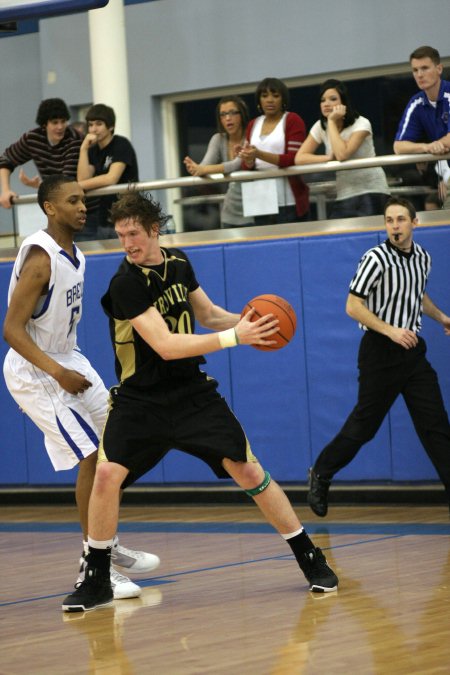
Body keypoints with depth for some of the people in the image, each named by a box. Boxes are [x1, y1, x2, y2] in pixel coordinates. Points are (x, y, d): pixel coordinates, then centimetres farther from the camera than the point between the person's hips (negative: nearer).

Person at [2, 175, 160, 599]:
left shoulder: (74, 255, 5)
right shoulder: (40, 258, -23)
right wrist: (58, 373, -32)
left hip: (67, 358, 9)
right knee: (91, 456, -13)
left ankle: (108, 545, 24)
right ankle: (92, 566, -4)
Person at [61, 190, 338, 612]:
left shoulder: (177, 263, 2)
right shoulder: (126, 283, -18)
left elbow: (207, 314, 16)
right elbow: (165, 345, -24)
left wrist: (242, 321, -5)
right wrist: (235, 337, -26)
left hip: (193, 394, 4)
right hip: (140, 399, -4)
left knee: (248, 471, -2)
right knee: (107, 473, -22)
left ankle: (310, 558, 10)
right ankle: (96, 580, -4)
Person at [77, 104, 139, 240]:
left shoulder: (121, 145, -8)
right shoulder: (93, 150, 12)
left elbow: (111, 178, -20)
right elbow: (83, 179, -2)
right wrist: (83, 149, -9)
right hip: (104, 220, 6)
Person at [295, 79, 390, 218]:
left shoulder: (361, 124, -10)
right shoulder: (320, 127, 4)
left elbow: (342, 154, -25)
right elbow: (299, 158, -4)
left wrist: (332, 122, -18)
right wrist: (328, 158, -17)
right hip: (344, 197, 5)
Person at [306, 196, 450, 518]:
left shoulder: (422, 257, 8)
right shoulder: (376, 259, -13)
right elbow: (353, 306, -16)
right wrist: (390, 330, -23)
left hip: (412, 349, 6)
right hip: (380, 352, -6)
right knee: (364, 424, 1)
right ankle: (320, 474, 21)